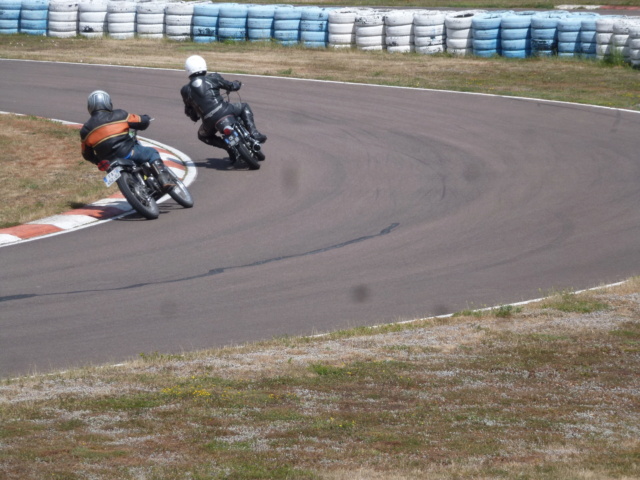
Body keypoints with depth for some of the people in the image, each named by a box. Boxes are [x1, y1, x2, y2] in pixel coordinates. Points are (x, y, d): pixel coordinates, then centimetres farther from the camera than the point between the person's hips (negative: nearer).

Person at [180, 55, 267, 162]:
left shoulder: (185, 90, 8)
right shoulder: (213, 78, 3)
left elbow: (188, 110, 17)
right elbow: (231, 86, 12)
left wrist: (194, 117, 39)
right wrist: (237, 84, 37)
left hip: (209, 121, 1)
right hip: (224, 111, -1)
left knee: (203, 135, 32)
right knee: (244, 107, 25)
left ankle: (227, 146, 10)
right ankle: (254, 133, 5)